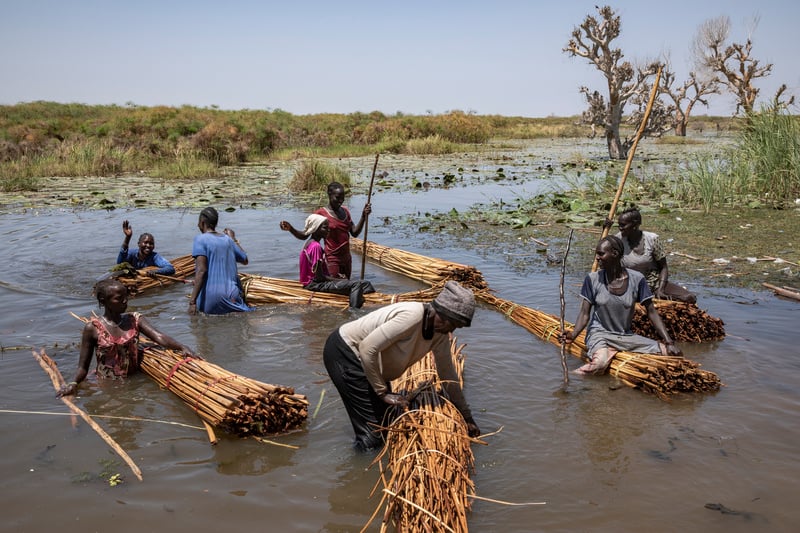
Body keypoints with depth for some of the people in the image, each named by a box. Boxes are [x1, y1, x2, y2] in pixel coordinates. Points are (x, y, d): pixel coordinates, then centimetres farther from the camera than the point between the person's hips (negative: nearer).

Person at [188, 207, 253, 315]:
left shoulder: (200, 239, -4)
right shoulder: (227, 239, 12)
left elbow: (201, 270, -17)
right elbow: (245, 260, 28)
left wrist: (192, 301, -19)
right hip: (231, 295, 4)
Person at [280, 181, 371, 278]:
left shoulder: (345, 211, 10)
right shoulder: (321, 213, -10)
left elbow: (355, 233, 7)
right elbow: (304, 236, -10)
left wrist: (364, 216, -5)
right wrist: (290, 228, -27)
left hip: (346, 259, 7)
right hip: (332, 260, -7)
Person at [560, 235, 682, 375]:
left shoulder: (636, 279, -4)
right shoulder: (592, 279, -5)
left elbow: (651, 312, 0)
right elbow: (585, 313, -6)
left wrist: (669, 342, -9)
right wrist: (573, 334, -25)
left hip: (627, 336, 4)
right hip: (600, 334, -3)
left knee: (670, 353, -11)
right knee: (600, 362, -37)